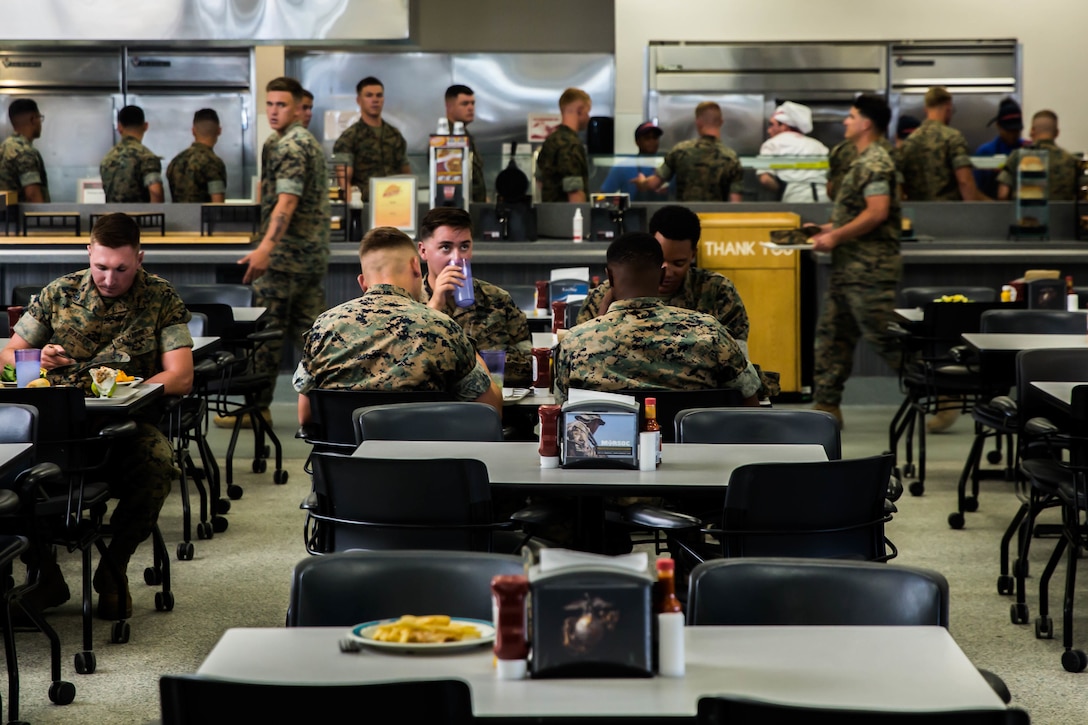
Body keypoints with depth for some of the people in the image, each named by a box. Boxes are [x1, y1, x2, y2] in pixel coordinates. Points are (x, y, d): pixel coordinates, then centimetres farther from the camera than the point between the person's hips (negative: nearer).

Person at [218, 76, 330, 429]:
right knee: (308, 330, 9)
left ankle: (258, 407, 2)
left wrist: (266, 247, -33)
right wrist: (270, 247, 19)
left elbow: (287, 200, -24)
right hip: (314, 254, 10)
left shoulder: (288, 146, -13)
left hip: (286, 254, -10)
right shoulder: (310, 142, 19)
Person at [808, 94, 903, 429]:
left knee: (886, 337, -8)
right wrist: (829, 228, 17)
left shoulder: (875, 163, -15)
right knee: (833, 334, 9)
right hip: (849, 267, 11)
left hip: (869, 268, -11)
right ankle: (826, 406, 12)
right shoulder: (864, 161, 18)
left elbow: (877, 212, -25)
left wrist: (836, 237, -18)